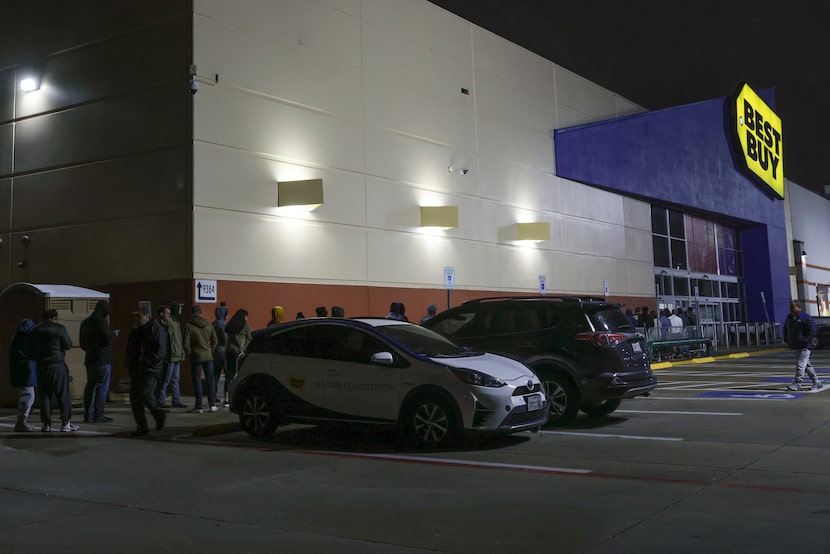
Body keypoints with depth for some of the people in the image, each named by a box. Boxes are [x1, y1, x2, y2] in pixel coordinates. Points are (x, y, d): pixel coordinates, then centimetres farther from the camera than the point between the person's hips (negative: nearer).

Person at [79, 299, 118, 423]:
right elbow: (107, 339, -18)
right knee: (102, 387, -3)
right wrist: (114, 334, 1)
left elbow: (82, 342, 21)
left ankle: (88, 415, 12)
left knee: (90, 386, 12)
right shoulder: (101, 321, -13)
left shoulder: (85, 322, 14)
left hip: (89, 359, 8)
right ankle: (99, 415, -4)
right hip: (102, 359, -8)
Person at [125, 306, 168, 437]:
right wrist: (130, 362, 10)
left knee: (146, 395, -15)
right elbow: (130, 350, 26)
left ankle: (158, 415, 12)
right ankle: (141, 427, 12)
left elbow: (161, 351, -15)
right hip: (136, 370, 8)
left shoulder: (156, 329, -8)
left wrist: (147, 362, -19)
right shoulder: (136, 331, 16)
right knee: (135, 398, 5)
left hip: (151, 370, -8)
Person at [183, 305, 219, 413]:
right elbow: (215, 340, 6)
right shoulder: (209, 325, 4)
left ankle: (198, 407, 1)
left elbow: (186, 343, -10)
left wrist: (189, 353, 5)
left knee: (197, 382, 1)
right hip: (208, 356, 4)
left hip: (196, 357, -3)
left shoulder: (189, 326, -8)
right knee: (210, 381, 10)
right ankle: (212, 405, 11)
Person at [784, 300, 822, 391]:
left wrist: (805, 341, -19)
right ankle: (817, 382, 21)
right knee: (806, 364, 12)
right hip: (795, 346, 8)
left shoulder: (806, 318, -11)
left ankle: (797, 383, -15)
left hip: (805, 346, -8)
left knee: (800, 364, -13)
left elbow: (812, 330, -15)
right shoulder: (789, 318, 12)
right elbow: (785, 329, 27)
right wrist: (787, 340, 17)